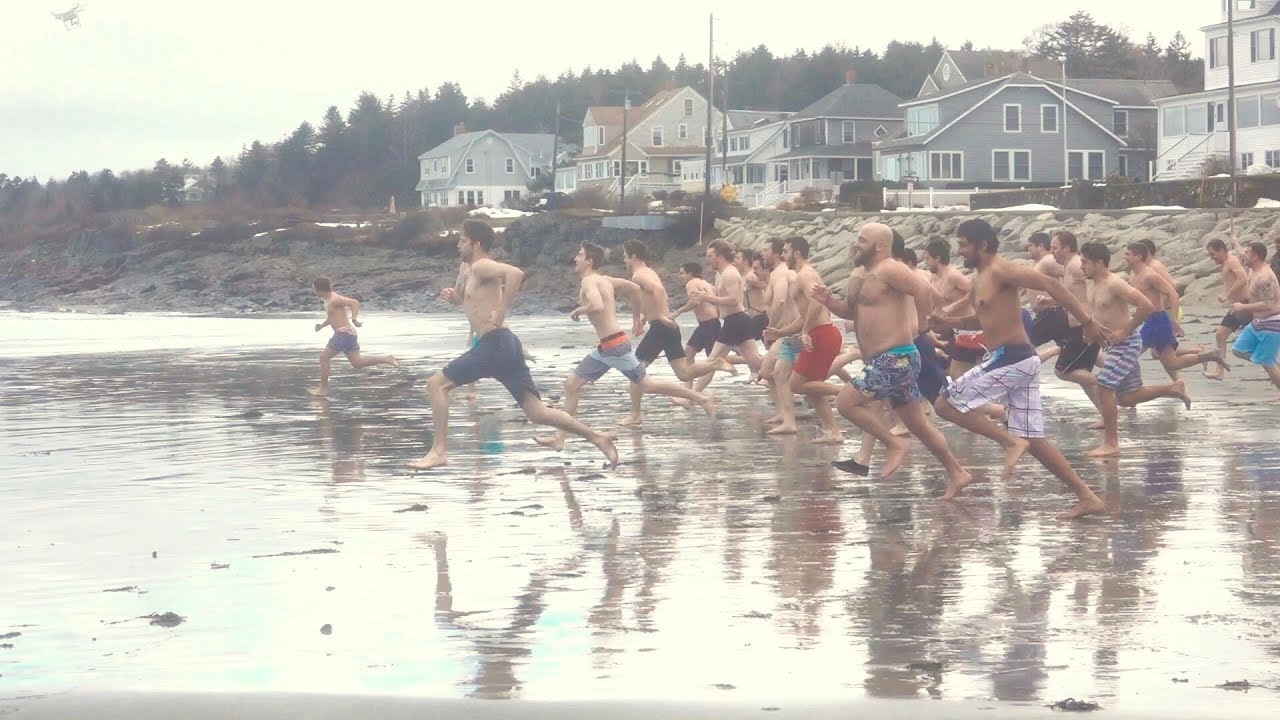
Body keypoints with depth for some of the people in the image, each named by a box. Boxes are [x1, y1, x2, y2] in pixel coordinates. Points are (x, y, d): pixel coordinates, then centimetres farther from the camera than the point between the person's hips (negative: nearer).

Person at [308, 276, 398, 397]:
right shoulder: (328, 300, 17)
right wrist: (322, 325, 18)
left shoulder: (334, 299, -14)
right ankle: (387, 359, 5)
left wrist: (354, 319, -33)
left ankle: (323, 388, 7)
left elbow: (354, 302, -23)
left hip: (343, 333, -10)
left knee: (324, 357, 0)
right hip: (349, 334, 10)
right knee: (357, 363, 8)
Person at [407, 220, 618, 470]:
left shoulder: (481, 267, -6)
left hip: (494, 344, -10)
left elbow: (516, 273, -26)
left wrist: (501, 312, -23)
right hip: (507, 346, 10)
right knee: (537, 413, 5)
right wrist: (457, 300, 22)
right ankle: (596, 437, 1)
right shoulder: (478, 272, 24)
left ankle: (439, 451, -6)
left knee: (436, 384, -3)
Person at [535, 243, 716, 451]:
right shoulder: (603, 279, 12)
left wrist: (577, 311, -17)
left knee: (646, 385, 1)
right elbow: (634, 288, 20)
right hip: (605, 349, 10)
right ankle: (559, 438, 9)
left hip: (615, 346, -10)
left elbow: (597, 306, -35)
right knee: (571, 384, 8)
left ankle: (702, 398, 11)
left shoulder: (589, 281, -15)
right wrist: (638, 315, 29)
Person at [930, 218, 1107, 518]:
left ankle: (1010, 441, -10)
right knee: (1033, 440, 7)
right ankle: (1088, 497, 4)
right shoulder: (981, 278, 19)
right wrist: (947, 321, 18)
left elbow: (1051, 285, -18)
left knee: (946, 404, -6)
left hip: (1011, 358, -10)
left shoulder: (1000, 271, -10)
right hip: (1020, 360, 10)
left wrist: (1087, 320, -24)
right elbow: (982, 320, 35)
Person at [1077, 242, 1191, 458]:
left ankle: (1111, 444, -6)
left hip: (1127, 343, -10)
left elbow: (1147, 306, -26)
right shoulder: (1093, 285, 7)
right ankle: (1174, 389, 30)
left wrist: (1125, 330, -21)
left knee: (1104, 388, -14)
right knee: (1128, 397, 14)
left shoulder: (1114, 284, -20)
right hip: (1115, 343, 10)